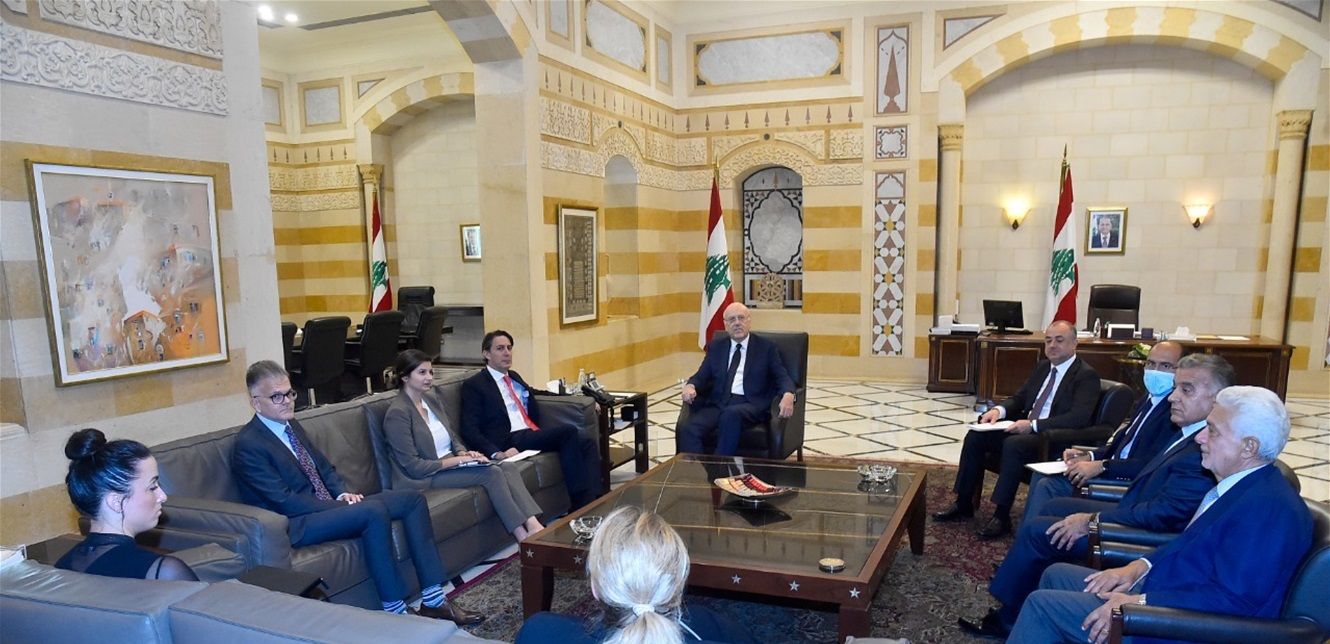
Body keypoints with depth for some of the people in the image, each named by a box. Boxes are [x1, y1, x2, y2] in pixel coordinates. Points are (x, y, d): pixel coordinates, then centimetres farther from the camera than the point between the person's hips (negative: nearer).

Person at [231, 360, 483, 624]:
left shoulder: (291, 425, 13)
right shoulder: (248, 445, -14)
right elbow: (284, 501, -19)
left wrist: (342, 494, -1)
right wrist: (340, 506, -17)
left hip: (327, 505, 9)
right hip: (297, 525, -9)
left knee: (413, 499, -4)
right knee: (374, 511, -33)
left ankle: (433, 600, -9)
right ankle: (394, 611, -23)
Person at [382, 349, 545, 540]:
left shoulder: (431, 401, 11)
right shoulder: (398, 413, -14)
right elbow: (413, 466, -17)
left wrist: (464, 453, -4)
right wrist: (458, 460, -18)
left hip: (450, 465, 8)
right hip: (424, 479, -8)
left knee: (509, 468, -15)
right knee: (492, 473, -25)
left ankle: (533, 525, -29)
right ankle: (524, 537, -22)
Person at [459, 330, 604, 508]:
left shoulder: (514, 377, 24)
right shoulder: (473, 385, 2)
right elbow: (470, 430, -6)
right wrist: (496, 453, -21)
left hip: (534, 434, 7)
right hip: (510, 441, -7)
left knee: (587, 443, -15)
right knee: (568, 431, -26)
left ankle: (589, 501, -26)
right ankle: (581, 501, -23)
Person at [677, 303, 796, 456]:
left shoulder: (766, 347, 12)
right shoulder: (716, 347, 20)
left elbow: (782, 377, 5)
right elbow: (701, 376, 16)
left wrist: (788, 395, -19)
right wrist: (690, 386, -10)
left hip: (751, 405, -3)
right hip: (718, 404, 3)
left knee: (731, 414, -38)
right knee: (688, 429, -28)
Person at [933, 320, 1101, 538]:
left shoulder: (1086, 375, -8)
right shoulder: (1042, 366, 17)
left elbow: (1078, 418, -21)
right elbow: (1019, 398, 20)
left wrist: (1033, 425, -28)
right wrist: (999, 410, -3)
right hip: (1026, 429, 8)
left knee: (1013, 445, -35)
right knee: (975, 436, -9)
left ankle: (1002, 516, -25)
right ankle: (963, 504, -1)